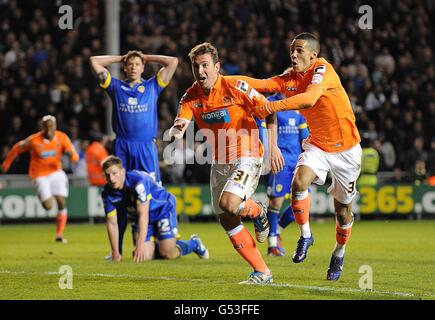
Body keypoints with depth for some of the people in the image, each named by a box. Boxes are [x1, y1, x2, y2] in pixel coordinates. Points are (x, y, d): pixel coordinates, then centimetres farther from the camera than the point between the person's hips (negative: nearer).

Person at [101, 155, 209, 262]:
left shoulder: (138, 181, -34)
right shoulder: (107, 193, -15)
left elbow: (143, 215, -36)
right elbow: (112, 223, -7)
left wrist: (140, 246, -39)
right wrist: (116, 253, -12)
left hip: (162, 209, -6)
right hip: (141, 217, 6)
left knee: (168, 254, -14)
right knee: (146, 256, -8)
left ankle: (194, 243, 18)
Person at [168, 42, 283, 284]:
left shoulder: (235, 87, -16)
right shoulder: (191, 97, -3)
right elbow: (177, 131, -12)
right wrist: (177, 131, -37)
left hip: (247, 156, -6)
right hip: (220, 162, 6)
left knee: (228, 204, -27)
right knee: (227, 220, 3)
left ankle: (258, 212, 9)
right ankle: (262, 272, 12)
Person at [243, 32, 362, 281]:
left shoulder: (322, 69, -21)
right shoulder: (291, 78, -2)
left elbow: (309, 99, -39)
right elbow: (262, 84, -16)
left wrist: (272, 107, -46)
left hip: (346, 149, -4)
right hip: (317, 146, 4)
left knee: (343, 209, 6)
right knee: (299, 181, -24)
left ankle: (339, 253, 32)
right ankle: (306, 236, -4)